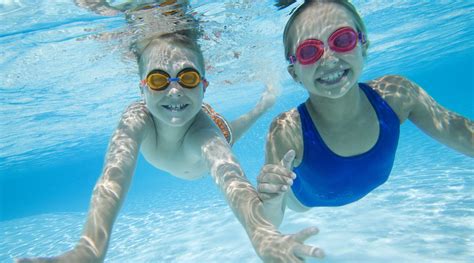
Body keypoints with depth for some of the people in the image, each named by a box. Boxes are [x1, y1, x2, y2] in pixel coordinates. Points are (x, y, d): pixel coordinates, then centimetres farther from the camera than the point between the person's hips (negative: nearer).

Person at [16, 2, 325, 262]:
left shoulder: (203, 128, -52)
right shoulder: (137, 119, -47)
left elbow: (230, 177, -71)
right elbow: (114, 177, -61)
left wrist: (263, 235, -90)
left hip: (209, 131, -1)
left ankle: (262, 102, 58)